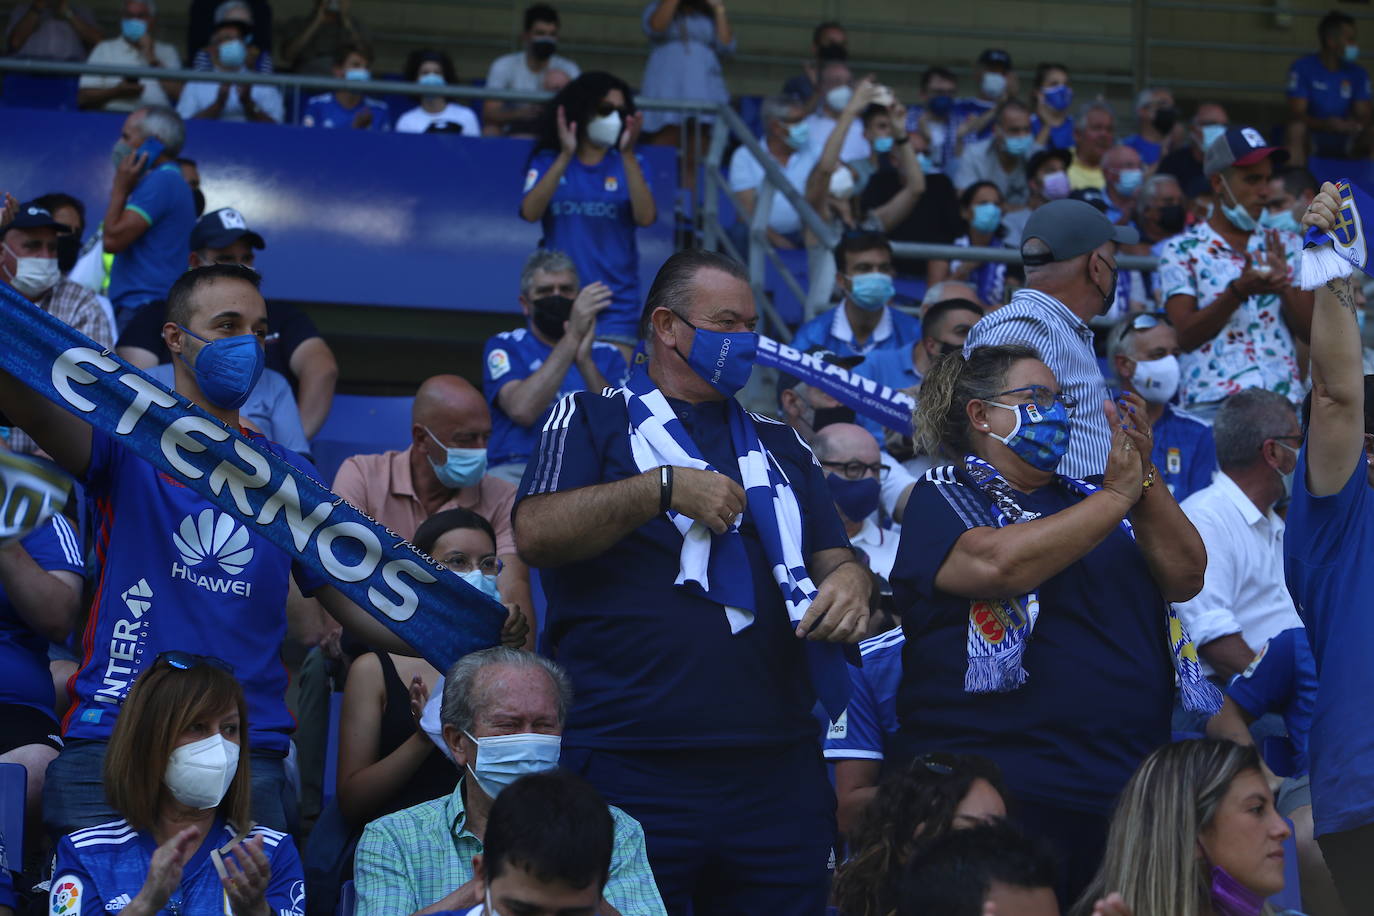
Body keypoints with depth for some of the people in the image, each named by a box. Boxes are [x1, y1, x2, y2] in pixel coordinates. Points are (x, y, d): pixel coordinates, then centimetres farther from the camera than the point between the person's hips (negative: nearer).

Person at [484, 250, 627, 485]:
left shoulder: (607, 355, 21)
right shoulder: (505, 347, 15)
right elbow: (522, 410, -8)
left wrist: (584, 360, -10)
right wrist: (572, 338, -9)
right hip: (518, 469, -2)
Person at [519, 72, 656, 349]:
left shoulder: (628, 165, 7)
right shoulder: (548, 161, 6)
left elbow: (646, 217, -9)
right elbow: (530, 212, -11)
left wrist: (628, 155, -17)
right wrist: (566, 156, -17)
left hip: (615, 307, 0)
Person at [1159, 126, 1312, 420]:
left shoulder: (1286, 245, 17)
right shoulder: (1182, 250, 5)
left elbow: (1312, 331, 9)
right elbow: (1185, 337, -6)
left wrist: (1283, 286, -9)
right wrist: (1238, 291, -18)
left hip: (1285, 397, 3)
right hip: (1213, 402, -3)